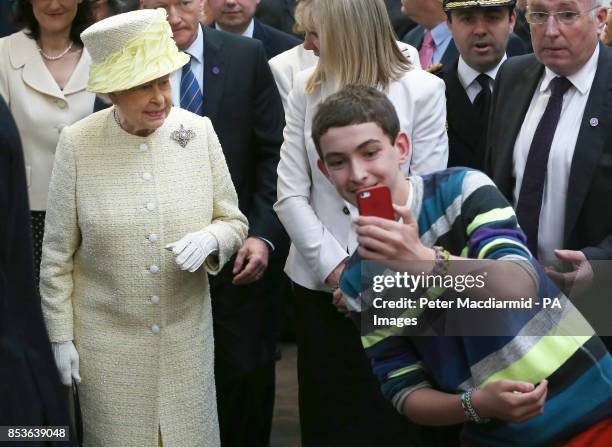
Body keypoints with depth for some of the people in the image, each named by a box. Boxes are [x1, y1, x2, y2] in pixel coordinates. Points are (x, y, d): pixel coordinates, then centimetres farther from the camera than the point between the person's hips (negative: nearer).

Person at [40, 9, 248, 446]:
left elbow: (235, 221, 4)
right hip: (107, 340, -2)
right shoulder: (77, 144, -10)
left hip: (187, 336, 2)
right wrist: (61, 337, -2)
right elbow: (58, 254, -3)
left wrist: (211, 238, -19)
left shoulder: (198, 131, -4)